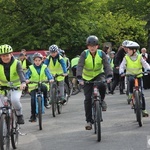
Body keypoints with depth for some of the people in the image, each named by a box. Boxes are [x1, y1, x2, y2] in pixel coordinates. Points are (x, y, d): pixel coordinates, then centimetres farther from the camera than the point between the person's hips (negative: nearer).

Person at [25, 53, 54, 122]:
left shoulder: (44, 67, 1)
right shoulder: (31, 68, 0)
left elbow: (48, 73, -12)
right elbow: (27, 74, -12)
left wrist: (51, 79, -34)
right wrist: (27, 79, -34)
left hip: (42, 85, 0)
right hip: (33, 86, 0)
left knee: (44, 87, -36)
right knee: (33, 99, -14)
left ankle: (45, 101, -12)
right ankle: (33, 116, -2)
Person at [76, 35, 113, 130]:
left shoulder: (101, 54, -12)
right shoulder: (84, 54, -15)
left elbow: (107, 65, -21)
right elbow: (80, 66, -24)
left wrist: (109, 76, -38)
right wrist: (79, 78, -40)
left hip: (99, 75, 0)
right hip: (87, 78, 0)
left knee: (102, 85, -35)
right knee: (88, 99, -7)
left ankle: (102, 100, -4)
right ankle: (89, 121, 2)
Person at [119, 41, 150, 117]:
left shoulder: (139, 57, -4)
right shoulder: (126, 57, -4)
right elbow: (122, 66, -10)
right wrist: (121, 72, -30)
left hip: (139, 76, 0)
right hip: (130, 75, 0)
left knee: (141, 93, -4)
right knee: (131, 80, -39)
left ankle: (143, 110, 4)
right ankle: (131, 93, -16)